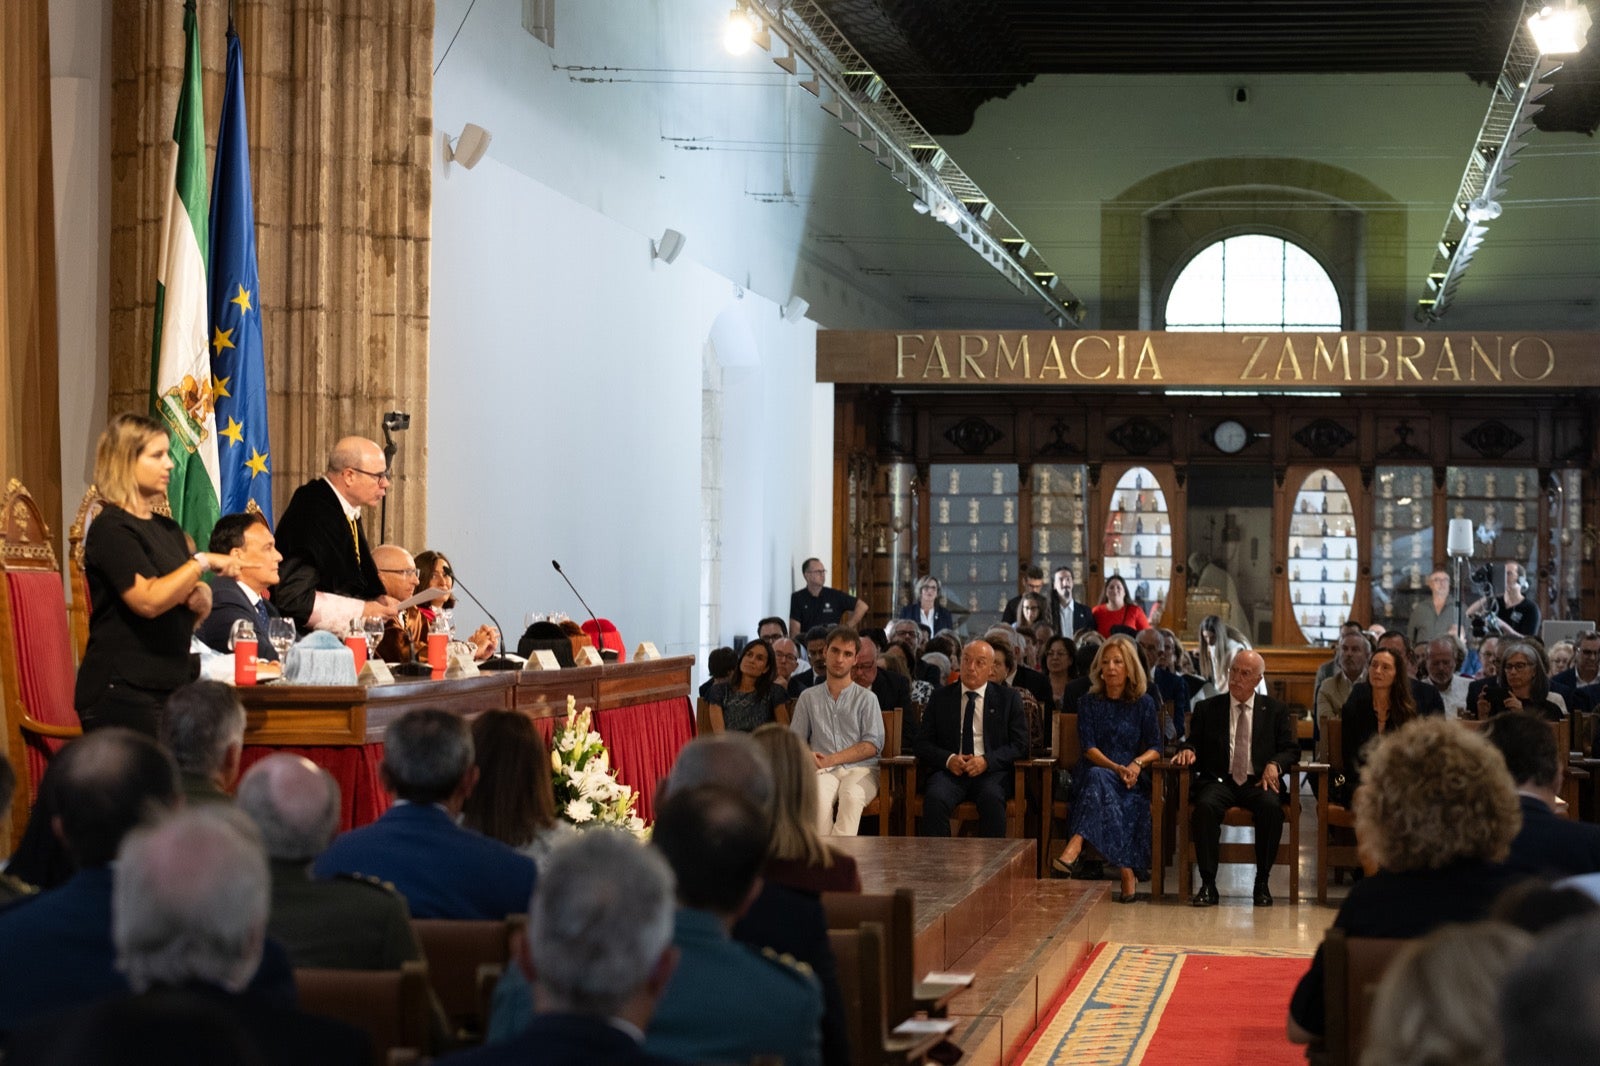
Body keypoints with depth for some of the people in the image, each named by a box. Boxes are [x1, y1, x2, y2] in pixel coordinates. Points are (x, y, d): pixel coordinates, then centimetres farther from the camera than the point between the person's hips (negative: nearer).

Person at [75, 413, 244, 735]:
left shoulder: (167, 529, 16)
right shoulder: (110, 529, -9)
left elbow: (192, 616, 24)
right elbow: (149, 600, -23)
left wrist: (203, 596, 1)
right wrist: (203, 562, -16)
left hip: (170, 684, 8)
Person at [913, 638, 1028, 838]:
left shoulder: (1008, 699, 12)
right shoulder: (940, 698, 16)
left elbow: (1020, 745, 6)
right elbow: (923, 743, 12)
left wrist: (987, 761, -12)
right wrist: (948, 759, -9)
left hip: (990, 771, -1)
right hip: (950, 770, 1)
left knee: (992, 799, -35)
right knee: (935, 799, -32)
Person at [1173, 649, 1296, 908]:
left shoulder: (1275, 711, 14)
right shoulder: (1207, 709, 15)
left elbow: (1290, 749, 9)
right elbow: (1194, 742, 15)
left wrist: (1274, 764, -12)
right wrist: (1188, 750, -10)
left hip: (1259, 782, 0)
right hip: (1219, 780, 0)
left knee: (1271, 807, -34)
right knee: (1205, 807, -34)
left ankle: (1262, 883, -20)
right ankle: (1208, 883, -27)